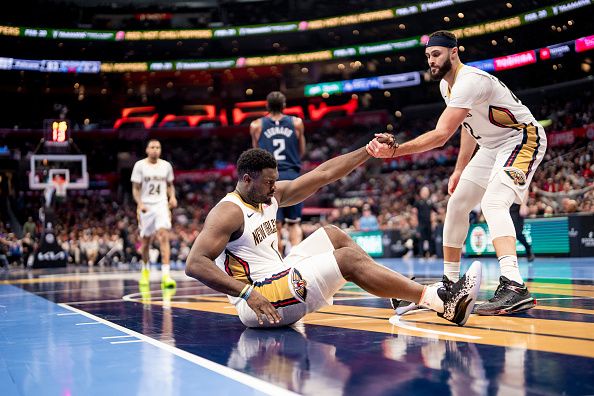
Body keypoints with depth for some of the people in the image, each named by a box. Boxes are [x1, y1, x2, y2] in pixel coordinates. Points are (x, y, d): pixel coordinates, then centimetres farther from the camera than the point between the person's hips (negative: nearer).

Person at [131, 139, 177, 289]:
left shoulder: (166, 165, 6)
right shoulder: (140, 165, -1)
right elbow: (135, 188, 0)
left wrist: (172, 197, -2)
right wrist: (140, 203, -17)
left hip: (162, 205, 0)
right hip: (146, 207, 0)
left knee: (163, 237, -17)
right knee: (146, 241, 11)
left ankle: (165, 275, -22)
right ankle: (145, 270, 36)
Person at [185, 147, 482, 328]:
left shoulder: (271, 196, 9)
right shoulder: (227, 213, -15)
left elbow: (323, 175, 9)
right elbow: (195, 264, -27)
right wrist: (247, 292, -35)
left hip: (280, 279, 10)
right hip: (259, 301, -10)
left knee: (332, 235, 10)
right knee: (349, 260, -14)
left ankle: (403, 293, 7)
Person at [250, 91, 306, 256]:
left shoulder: (256, 126, 4)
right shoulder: (297, 123, 5)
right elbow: (301, 152, 13)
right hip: (292, 176, 1)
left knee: (276, 225, 4)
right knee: (294, 223, 9)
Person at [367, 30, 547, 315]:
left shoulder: (469, 80, -27)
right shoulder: (446, 85, 4)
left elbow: (441, 135, -36)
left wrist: (395, 150, -42)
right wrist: (460, 170, 14)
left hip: (523, 139, -10)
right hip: (492, 146, 10)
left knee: (493, 203, -30)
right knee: (456, 205, 8)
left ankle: (514, 286, -40)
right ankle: (449, 282, 17)